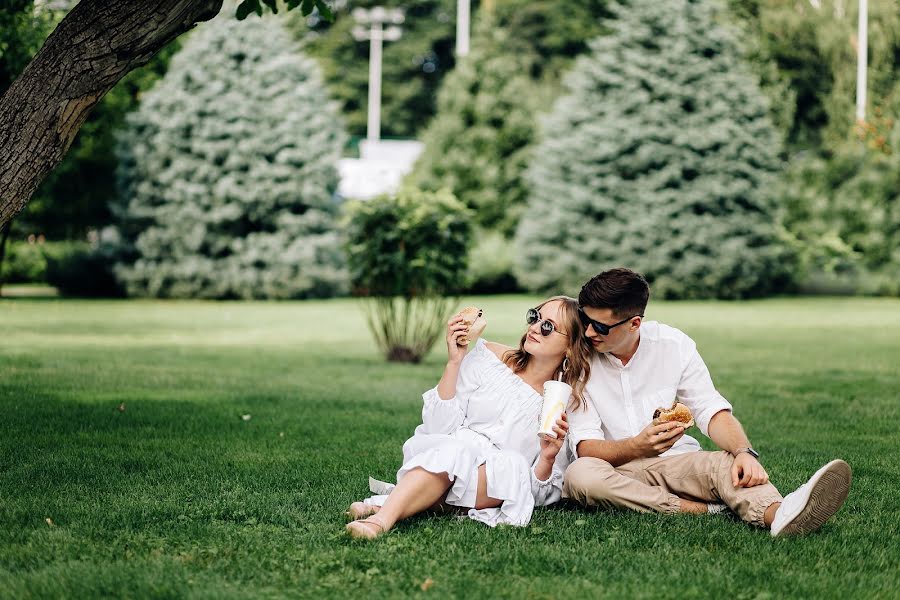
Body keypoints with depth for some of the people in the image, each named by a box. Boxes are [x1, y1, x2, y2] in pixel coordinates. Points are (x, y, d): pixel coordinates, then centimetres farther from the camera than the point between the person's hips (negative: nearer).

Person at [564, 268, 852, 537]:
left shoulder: (673, 344, -1)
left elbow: (712, 412, -4)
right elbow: (585, 447, -14)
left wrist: (744, 452, -26)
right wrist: (638, 447, -35)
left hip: (677, 462, 2)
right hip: (615, 472, -1)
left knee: (725, 462, -30)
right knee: (580, 473, -36)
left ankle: (777, 514, -64)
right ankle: (706, 509, -36)